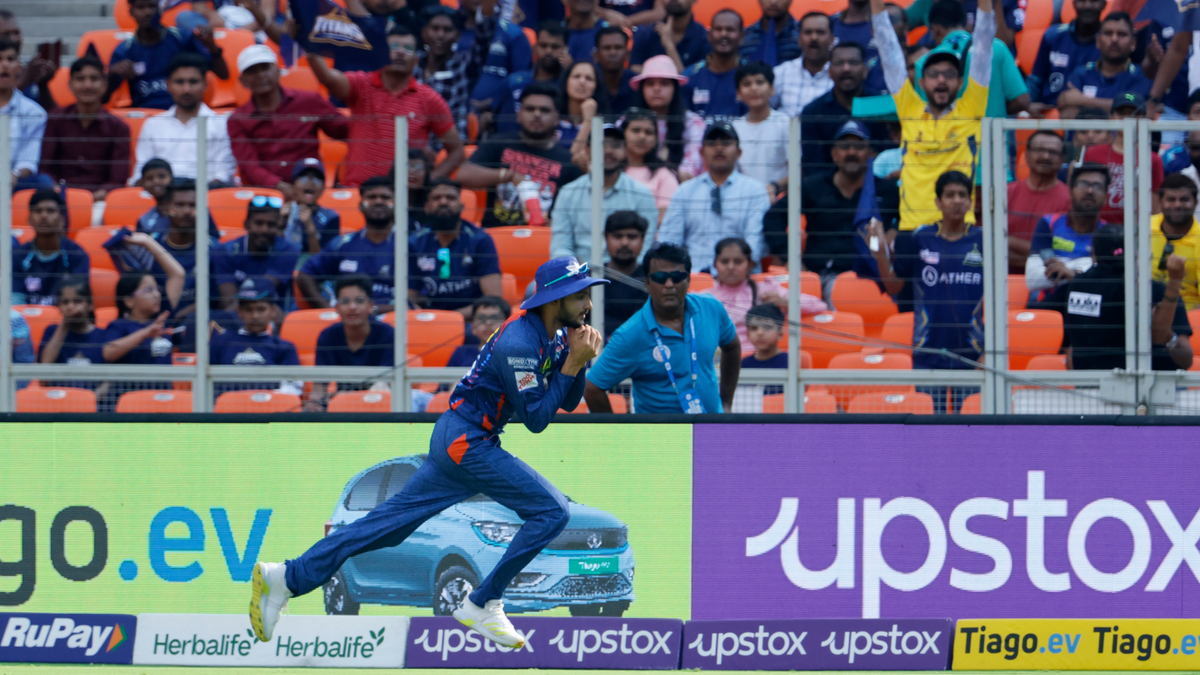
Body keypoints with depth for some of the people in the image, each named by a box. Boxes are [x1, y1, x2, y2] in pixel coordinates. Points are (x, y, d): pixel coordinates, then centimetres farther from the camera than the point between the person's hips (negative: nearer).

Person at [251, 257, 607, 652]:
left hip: (453, 441, 10)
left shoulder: (554, 335, 9)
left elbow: (568, 402, 14)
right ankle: (482, 605, -7)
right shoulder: (519, 343, -21)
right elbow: (536, 419, -20)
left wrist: (579, 359, -4)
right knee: (552, 511, -13)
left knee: (388, 524, 9)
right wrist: (572, 364, -19)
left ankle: (287, 578, 9)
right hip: (467, 443, -10)